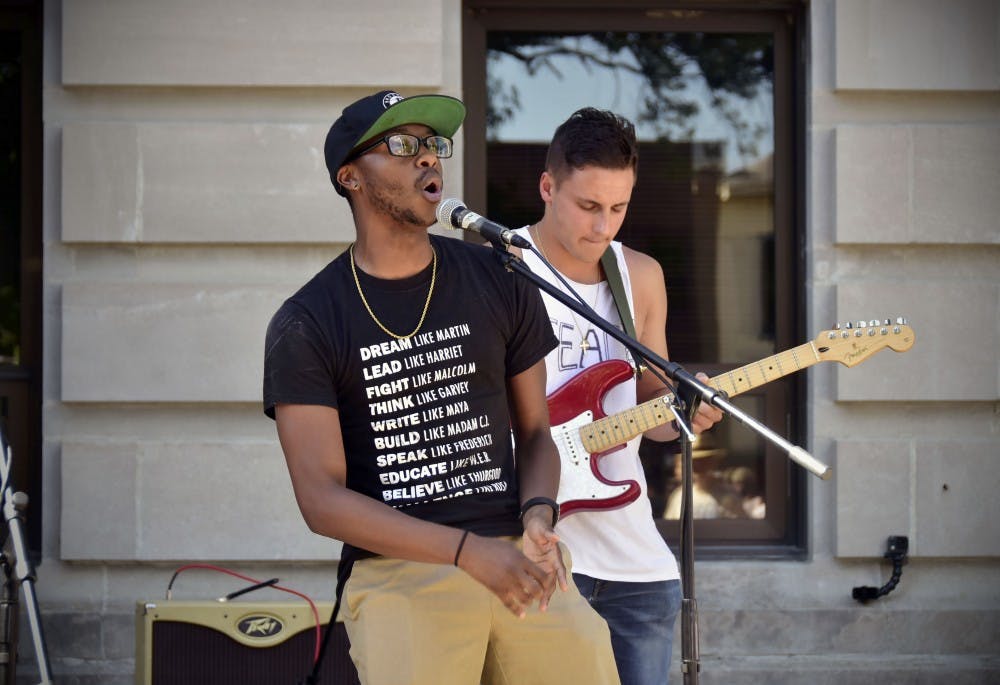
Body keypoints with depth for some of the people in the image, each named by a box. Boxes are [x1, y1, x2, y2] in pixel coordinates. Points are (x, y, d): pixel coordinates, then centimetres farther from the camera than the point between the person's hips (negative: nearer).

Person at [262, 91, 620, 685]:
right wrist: (470, 550, -17)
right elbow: (321, 498, -7)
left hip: (519, 561, 3)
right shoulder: (305, 326, 0)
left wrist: (537, 515, -6)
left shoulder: (499, 283, 10)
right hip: (397, 572, -3)